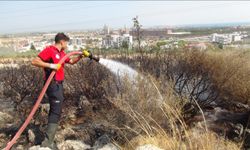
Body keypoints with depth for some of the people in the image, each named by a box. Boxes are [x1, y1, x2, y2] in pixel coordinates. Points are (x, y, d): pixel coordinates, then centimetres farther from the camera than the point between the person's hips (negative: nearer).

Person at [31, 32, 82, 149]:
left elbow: (72, 61, 27)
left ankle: (50, 138, 30)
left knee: (54, 110, 17)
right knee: (56, 112, -12)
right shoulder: (49, 50, -13)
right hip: (53, 85, -10)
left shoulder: (61, 53, 13)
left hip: (58, 85, 10)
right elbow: (34, 61, -20)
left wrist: (80, 56, 14)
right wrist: (50, 65, -26)